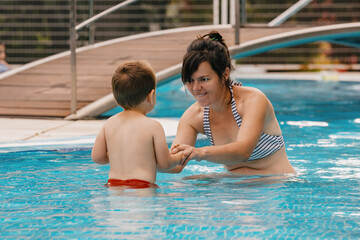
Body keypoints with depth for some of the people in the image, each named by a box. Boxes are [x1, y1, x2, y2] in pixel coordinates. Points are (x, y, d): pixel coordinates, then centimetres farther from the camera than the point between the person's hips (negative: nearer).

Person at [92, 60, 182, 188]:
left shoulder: (109, 123, 10)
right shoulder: (153, 126, -4)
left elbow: (97, 157, 11)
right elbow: (165, 163, 2)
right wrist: (180, 156, 22)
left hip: (113, 185, 6)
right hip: (141, 186, -6)